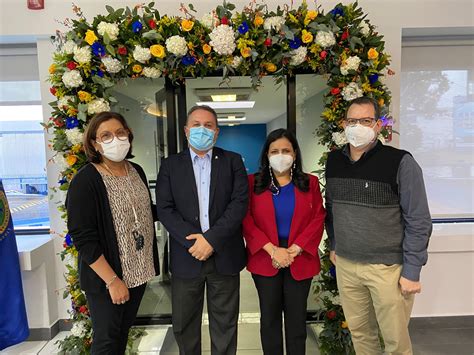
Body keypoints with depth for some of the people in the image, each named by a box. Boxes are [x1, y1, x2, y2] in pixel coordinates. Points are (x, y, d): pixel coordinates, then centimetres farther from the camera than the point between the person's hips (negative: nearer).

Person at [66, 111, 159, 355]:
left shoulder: (137, 171, 3)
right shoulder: (85, 180, -17)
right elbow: (83, 239, -19)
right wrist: (112, 280, -20)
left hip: (138, 270, 6)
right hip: (106, 278, -6)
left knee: (123, 331, 22)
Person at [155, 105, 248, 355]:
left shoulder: (233, 161, 4)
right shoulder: (170, 165, 6)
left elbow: (240, 203, -7)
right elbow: (165, 209, -4)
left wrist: (211, 239, -15)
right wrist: (193, 241, -15)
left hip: (224, 257, 0)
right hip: (185, 258, 1)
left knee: (225, 326, 14)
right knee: (184, 325, 16)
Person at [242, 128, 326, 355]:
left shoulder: (310, 183, 4)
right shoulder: (253, 182, 0)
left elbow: (318, 219, -2)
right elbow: (246, 220, -6)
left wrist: (294, 250, -12)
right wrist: (272, 250, -15)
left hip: (300, 260, 1)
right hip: (265, 260, 0)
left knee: (297, 317, 13)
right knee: (269, 316, 13)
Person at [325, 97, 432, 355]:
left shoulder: (400, 162, -12)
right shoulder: (334, 160, 4)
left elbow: (418, 221, -10)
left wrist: (412, 271, -11)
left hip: (388, 267, -4)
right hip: (345, 264, 4)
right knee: (359, 331, 17)